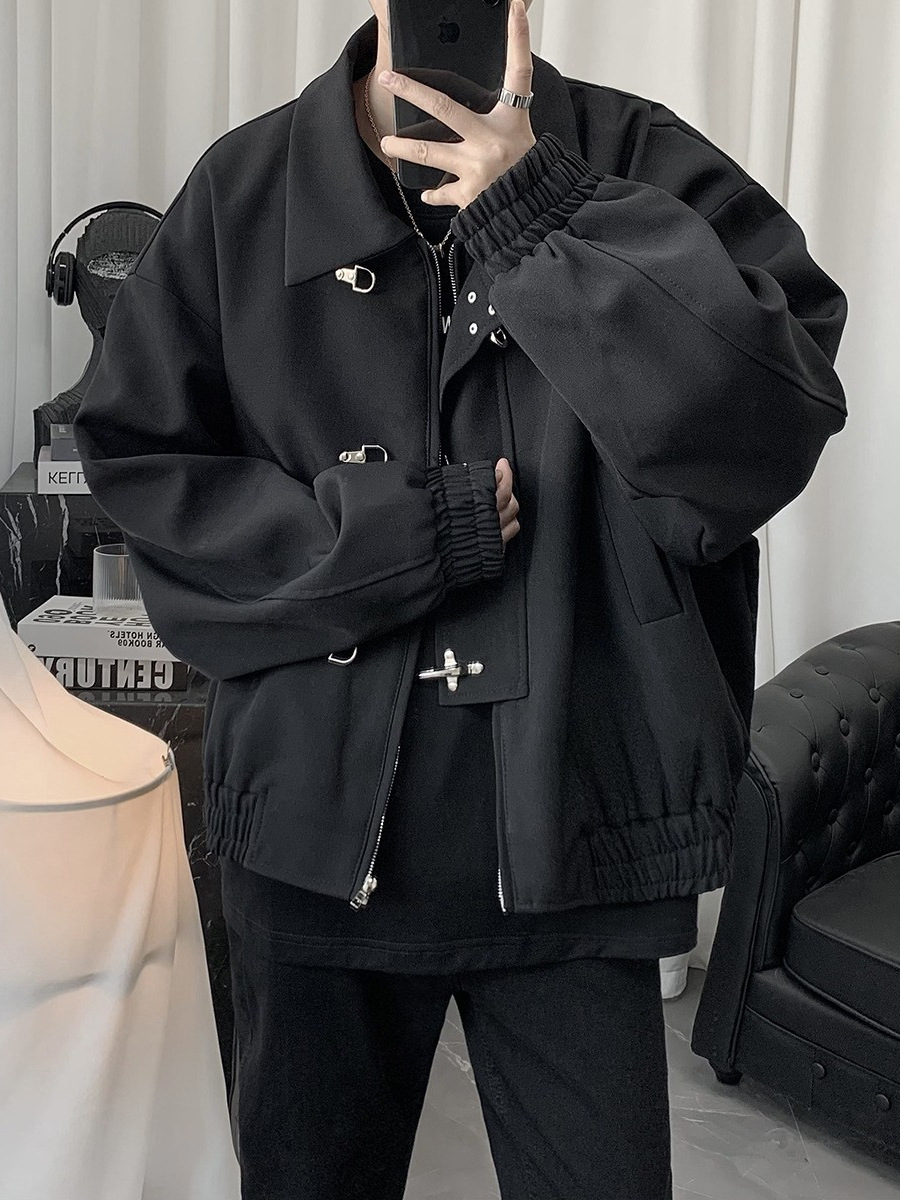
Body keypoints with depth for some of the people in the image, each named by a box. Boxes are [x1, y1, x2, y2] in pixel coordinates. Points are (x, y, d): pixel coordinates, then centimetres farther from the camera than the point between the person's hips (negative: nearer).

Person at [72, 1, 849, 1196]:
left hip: (575, 832, -1)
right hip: (320, 824, 2)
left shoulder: (640, 163, -6)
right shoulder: (243, 190, -2)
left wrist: (538, 213, -24)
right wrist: (398, 529, -14)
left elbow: (770, 435, -18)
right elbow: (139, 466, -2)